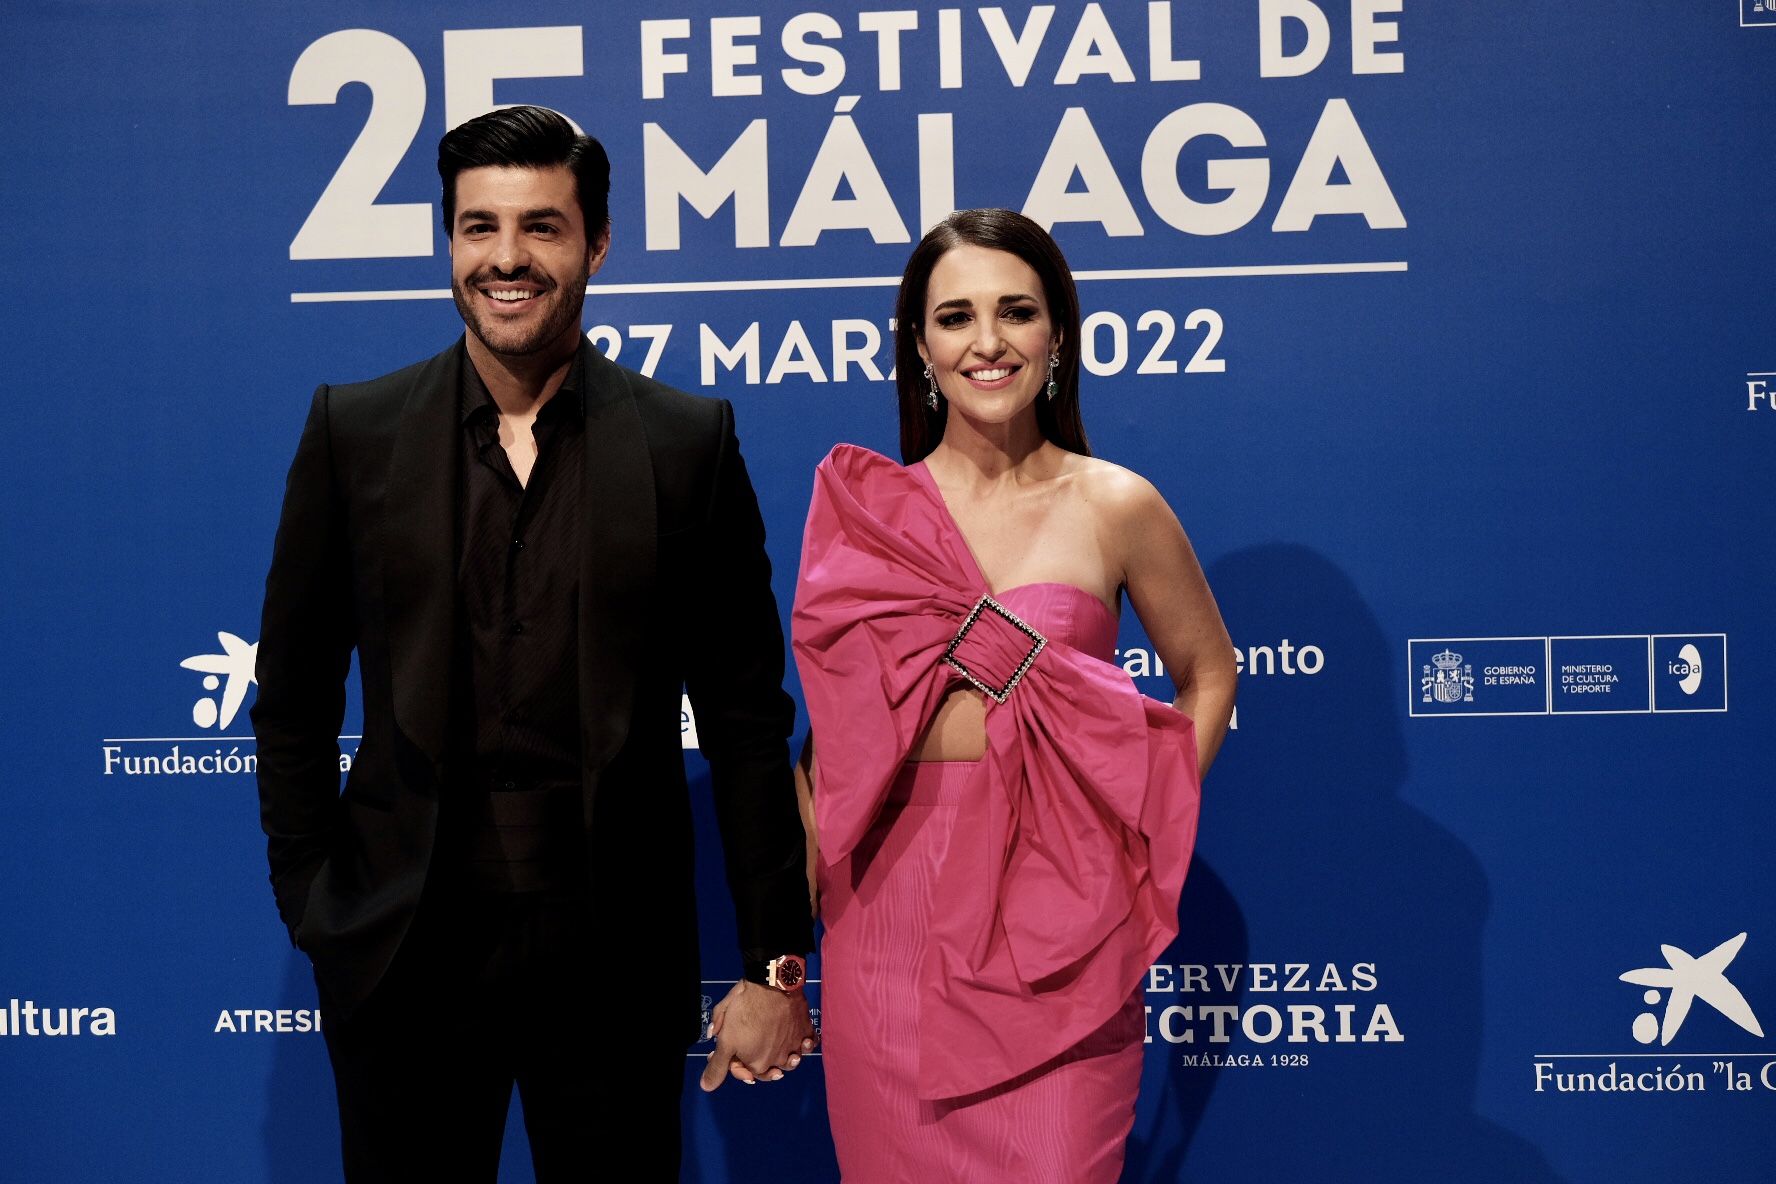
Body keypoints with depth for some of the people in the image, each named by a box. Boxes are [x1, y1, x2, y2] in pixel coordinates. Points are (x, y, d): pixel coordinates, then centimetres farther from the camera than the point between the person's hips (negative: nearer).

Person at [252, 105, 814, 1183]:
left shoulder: (689, 441, -1)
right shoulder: (355, 432, 1)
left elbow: (748, 718, 0)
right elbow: (294, 695, 7)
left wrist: (776, 963, -1)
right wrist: (313, 908, 2)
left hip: (616, 959, 0)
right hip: (405, 957, 1)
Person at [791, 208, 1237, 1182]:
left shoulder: (1114, 508, 0)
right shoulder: (860, 505, 5)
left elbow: (1207, 674, 12)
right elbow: (831, 704, 12)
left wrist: (1141, 833, 3)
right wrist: (807, 863, 4)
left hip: (1056, 901, -2)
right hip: (889, 892, 2)